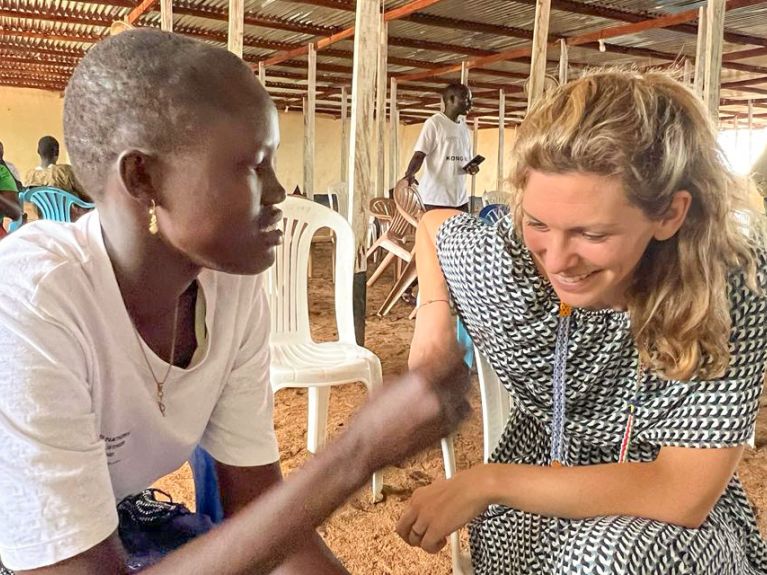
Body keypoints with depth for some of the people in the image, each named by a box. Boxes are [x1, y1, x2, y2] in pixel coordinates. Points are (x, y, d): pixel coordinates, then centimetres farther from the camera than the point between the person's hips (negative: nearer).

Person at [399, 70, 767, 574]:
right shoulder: (501, 261, -19)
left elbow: (683, 494, -27)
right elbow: (434, 224, 5)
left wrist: (485, 481, -27)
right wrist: (435, 313, -13)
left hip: (672, 525, -1)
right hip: (536, 501, 2)